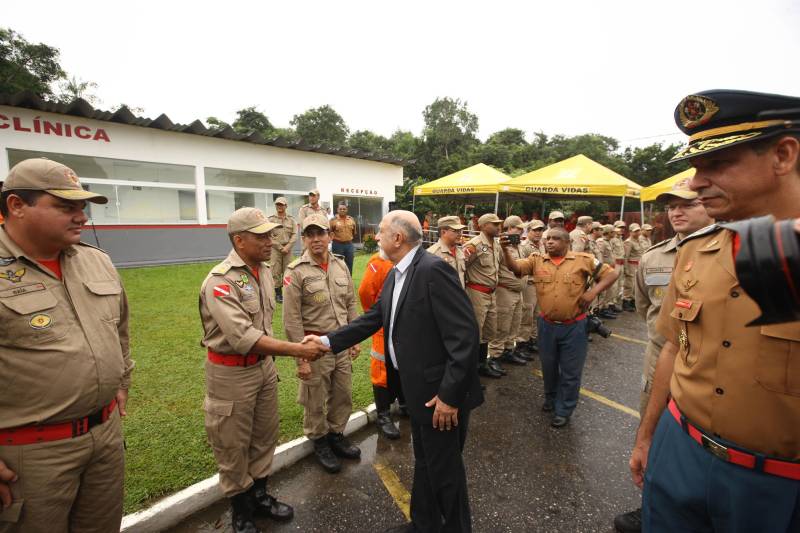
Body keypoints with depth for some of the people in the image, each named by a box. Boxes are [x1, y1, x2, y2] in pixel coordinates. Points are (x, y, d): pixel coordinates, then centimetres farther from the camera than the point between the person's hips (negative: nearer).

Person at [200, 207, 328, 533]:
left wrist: (269, 358, 13)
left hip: (264, 365, 7)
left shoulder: (264, 269, 0)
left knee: (265, 436, 20)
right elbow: (243, 337, -30)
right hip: (231, 372, -7)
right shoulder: (220, 281, -23)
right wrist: (297, 350, -31)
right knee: (233, 445, 14)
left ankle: (259, 495, 43)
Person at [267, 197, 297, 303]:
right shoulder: (271, 220, 2)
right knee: (276, 271, -2)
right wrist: (280, 247, -10)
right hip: (275, 249, -2)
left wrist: (287, 247, -10)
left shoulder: (291, 220, 9)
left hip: (288, 248, 2)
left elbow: (294, 235, 2)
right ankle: (278, 293, 7)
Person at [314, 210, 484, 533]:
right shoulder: (396, 274, 6)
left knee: (444, 468, 14)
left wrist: (450, 395, -23)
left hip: (441, 394, -8)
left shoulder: (433, 270, -24)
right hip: (418, 389, 9)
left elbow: (465, 334, -26)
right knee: (425, 463, 26)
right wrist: (328, 341, 6)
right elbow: (373, 318, 10)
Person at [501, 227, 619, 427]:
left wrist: (593, 291, -16)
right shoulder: (537, 260, 0)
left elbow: (610, 274, -2)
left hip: (573, 326, -2)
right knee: (548, 366, 20)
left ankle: (564, 410, 30)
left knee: (570, 371, 11)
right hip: (547, 325, 3)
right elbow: (515, 268, -12)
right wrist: (506, 250, -30)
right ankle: (551, 399, 45)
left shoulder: (583, 260, -6)